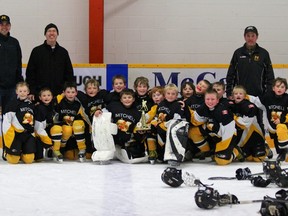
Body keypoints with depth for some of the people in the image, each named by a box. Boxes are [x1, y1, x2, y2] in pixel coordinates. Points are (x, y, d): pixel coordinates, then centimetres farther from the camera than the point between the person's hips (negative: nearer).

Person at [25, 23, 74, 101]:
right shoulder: (37, 51, 4)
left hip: (59, 94, 2)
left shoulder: (63, 52, 11)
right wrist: (31, 92, -5)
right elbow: (30, 73, 2)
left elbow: (69, 73, 13)